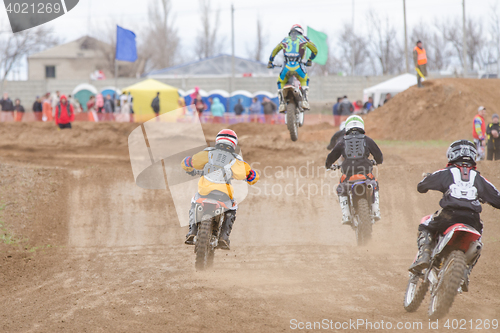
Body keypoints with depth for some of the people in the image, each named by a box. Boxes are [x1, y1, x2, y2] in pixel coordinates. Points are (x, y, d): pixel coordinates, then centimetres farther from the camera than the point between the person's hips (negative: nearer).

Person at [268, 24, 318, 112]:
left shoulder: (285, 40, 26)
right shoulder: (303, 39, 21)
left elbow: (274, 51, 35)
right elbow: (315, 50, 27)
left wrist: (270, 62, 50)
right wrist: (310, 60, 44)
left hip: (286, 67, 1)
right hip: (298, 67, -1)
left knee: (281, 83, 27)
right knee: (304, 81, 29)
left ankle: (282, 104, 10)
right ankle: (305, 101, 11)